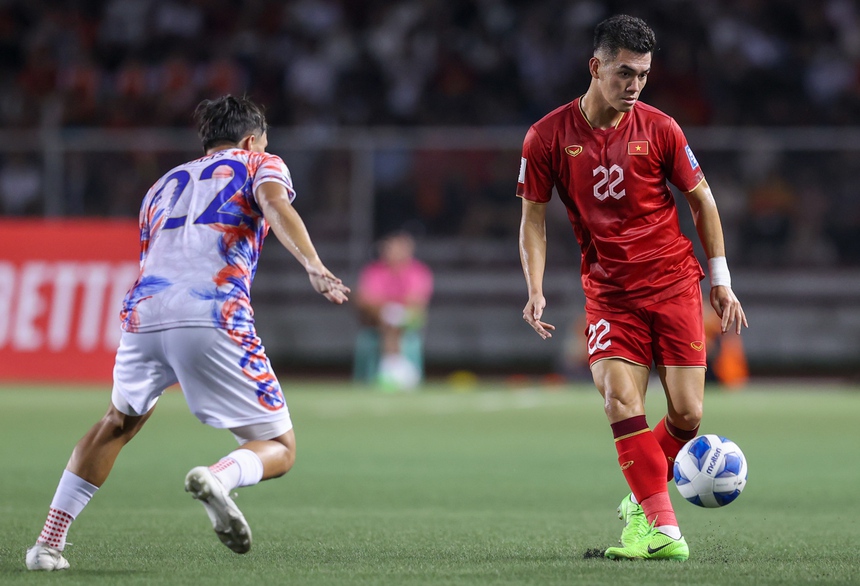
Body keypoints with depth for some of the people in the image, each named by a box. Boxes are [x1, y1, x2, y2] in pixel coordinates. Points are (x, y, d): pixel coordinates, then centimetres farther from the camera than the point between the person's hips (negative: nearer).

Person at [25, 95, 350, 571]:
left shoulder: (164, 185, 34)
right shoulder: (259, 164, 19)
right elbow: (276, 205, -4)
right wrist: (314, 267, -20)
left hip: (143, 312, 5)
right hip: (214, 315, -5)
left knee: (119, 421, 32)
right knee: (279, 449, 4)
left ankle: (49, 541, 26)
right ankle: (218, 477, -30)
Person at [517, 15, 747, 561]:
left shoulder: (658, 127, -2)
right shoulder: (547, 137, -4)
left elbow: (702, 200, 8)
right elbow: (533, 219, 4)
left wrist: (722, 281, 6)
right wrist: (536, 290, -8)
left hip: (674, 285, 1)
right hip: (609, 291, -1)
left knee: (687, 415, -5)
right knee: (620, 395, -20)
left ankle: (642, 500, 23)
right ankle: (664, 531, -21)